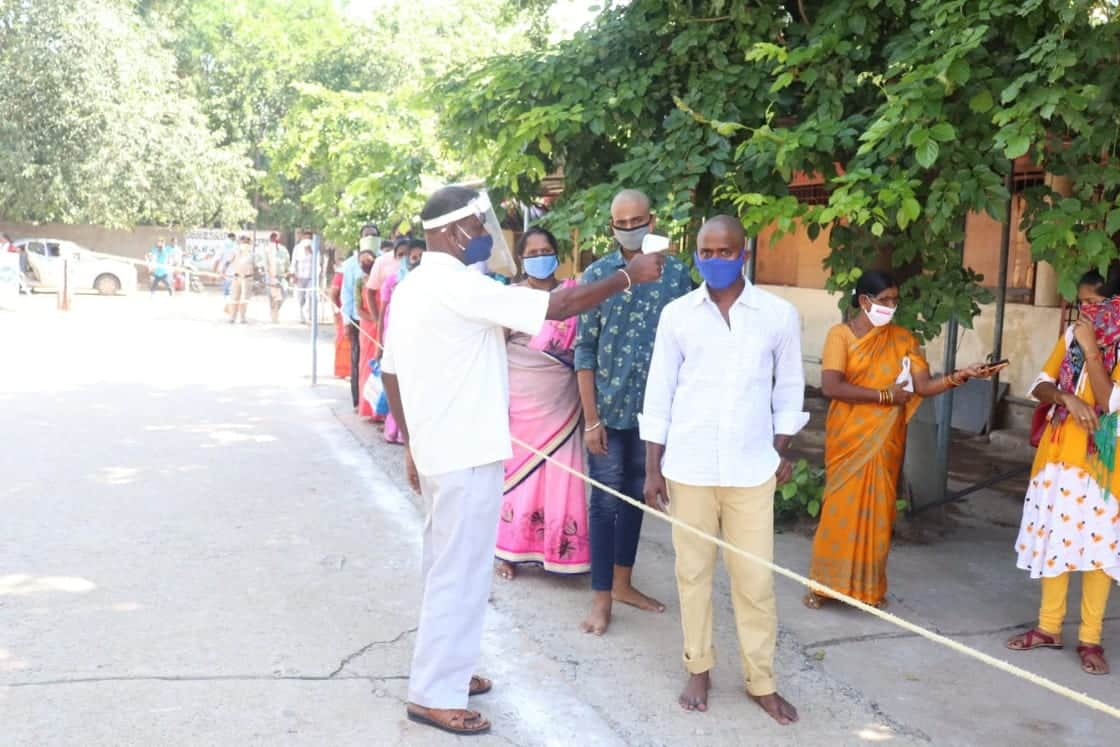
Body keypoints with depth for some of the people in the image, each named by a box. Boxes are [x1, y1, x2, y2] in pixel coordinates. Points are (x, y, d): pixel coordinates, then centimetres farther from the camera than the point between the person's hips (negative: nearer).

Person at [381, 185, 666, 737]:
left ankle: (444, 670, 32)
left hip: (437, 448, 10)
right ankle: (434, 695, 9)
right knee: (461, 571, -1)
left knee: (446, 565, 19)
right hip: (467, 452, -10)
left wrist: (412, 441, 22)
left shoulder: (412, 288, 10)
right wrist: (627, 276, -10)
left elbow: (390, 373, 15)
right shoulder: (458, 285, -19)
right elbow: (558, 306, -20)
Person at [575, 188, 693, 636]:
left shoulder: (675, 273, 0)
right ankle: (601, 598, 15)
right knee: (605, 502, 4)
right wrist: (591, 418, -9)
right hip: (608, 409, -2)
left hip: (655, 409, 2)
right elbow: (584, 350, -5)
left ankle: (623, 583, 30)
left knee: (636, 497, 15)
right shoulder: (596, 274, -5)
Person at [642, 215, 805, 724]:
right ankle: (698, 668, 28)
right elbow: (659, 393, 2)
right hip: (688, 467, 1)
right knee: (692, 573, 11)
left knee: (755, 579, 5)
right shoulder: (676, 314, -1)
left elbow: (789, 387, 9)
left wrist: (782, 449, 6)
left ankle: (761, 681, 21)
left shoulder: (779, 314, -1)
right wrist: (652, 467, 1)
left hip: (751, 470, 0)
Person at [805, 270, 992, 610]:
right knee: (841, 509, 1)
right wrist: (884, 395, -14)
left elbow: (924, 385, -4)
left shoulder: (903, 338, 5)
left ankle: (870, 586, 19)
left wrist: (957, 377, -23)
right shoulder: (841, 334, -6)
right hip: (848, 438, -3)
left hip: (885, 441, 3)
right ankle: (824, 583, 14)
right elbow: (830, 387, -19)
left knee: (877, 511, 8)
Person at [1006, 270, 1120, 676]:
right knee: (1053, 539, 9)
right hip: (1059, 452, 5)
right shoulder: (1072, 335, 5)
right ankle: (1049, 627, 20)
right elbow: (1041, 386, 4)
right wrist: (1069, 399, -16)